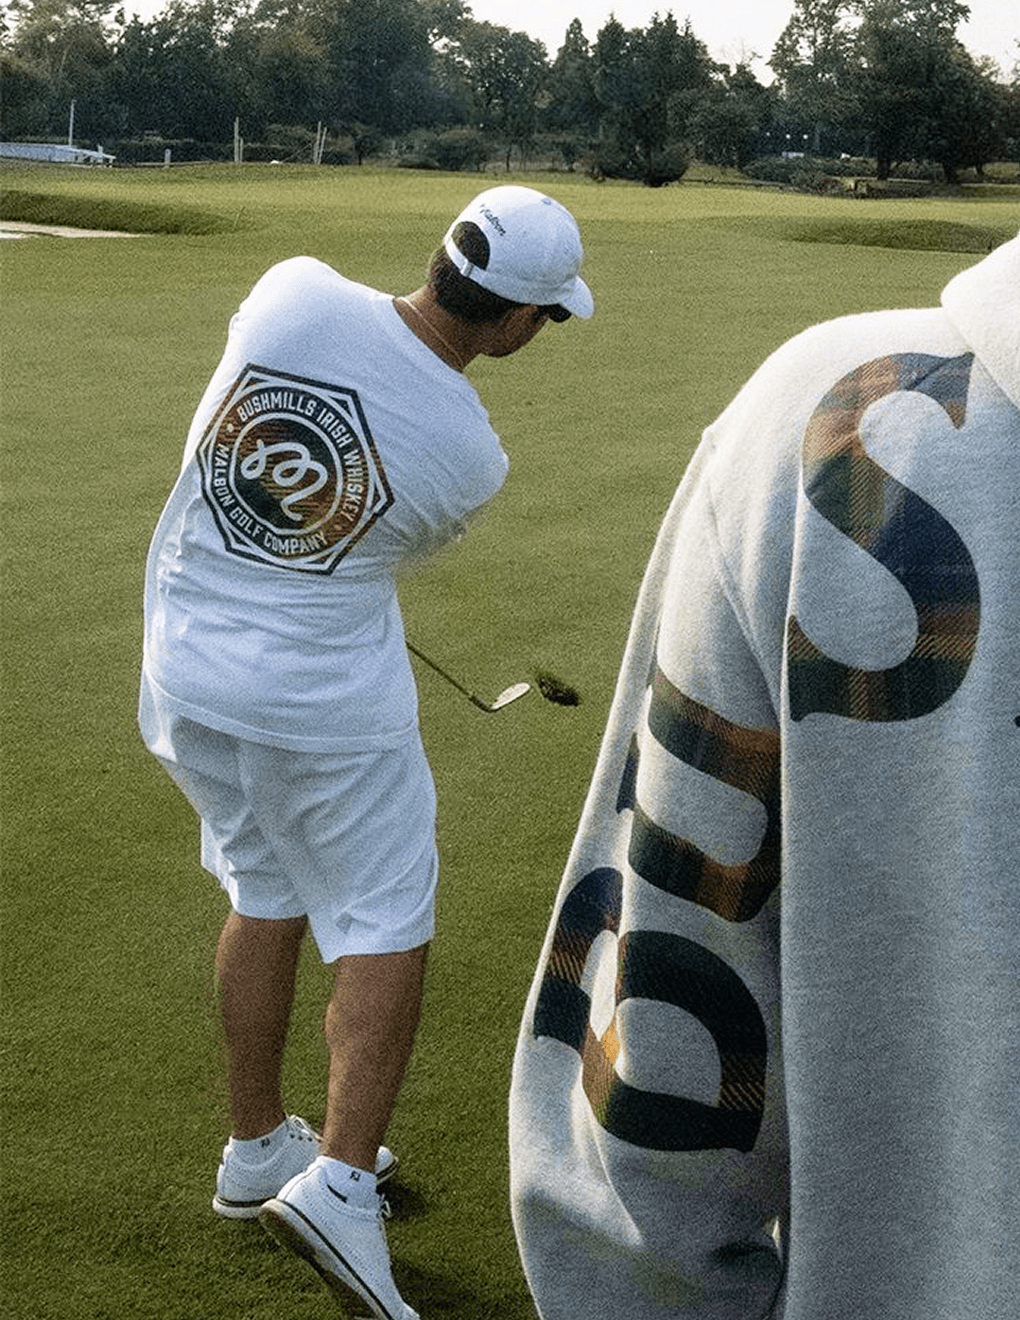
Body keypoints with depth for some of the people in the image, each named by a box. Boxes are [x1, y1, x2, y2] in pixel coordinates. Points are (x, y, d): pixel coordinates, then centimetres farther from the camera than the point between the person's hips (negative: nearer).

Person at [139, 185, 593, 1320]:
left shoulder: (294, 292, -11)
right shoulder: (470, 455, -17)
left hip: (187, 665, 6)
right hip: (324, 698, -6)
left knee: (265, 899, 22)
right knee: (387, 927, 11)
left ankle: (256, 1152, 34)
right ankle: (339, 1180, 1)